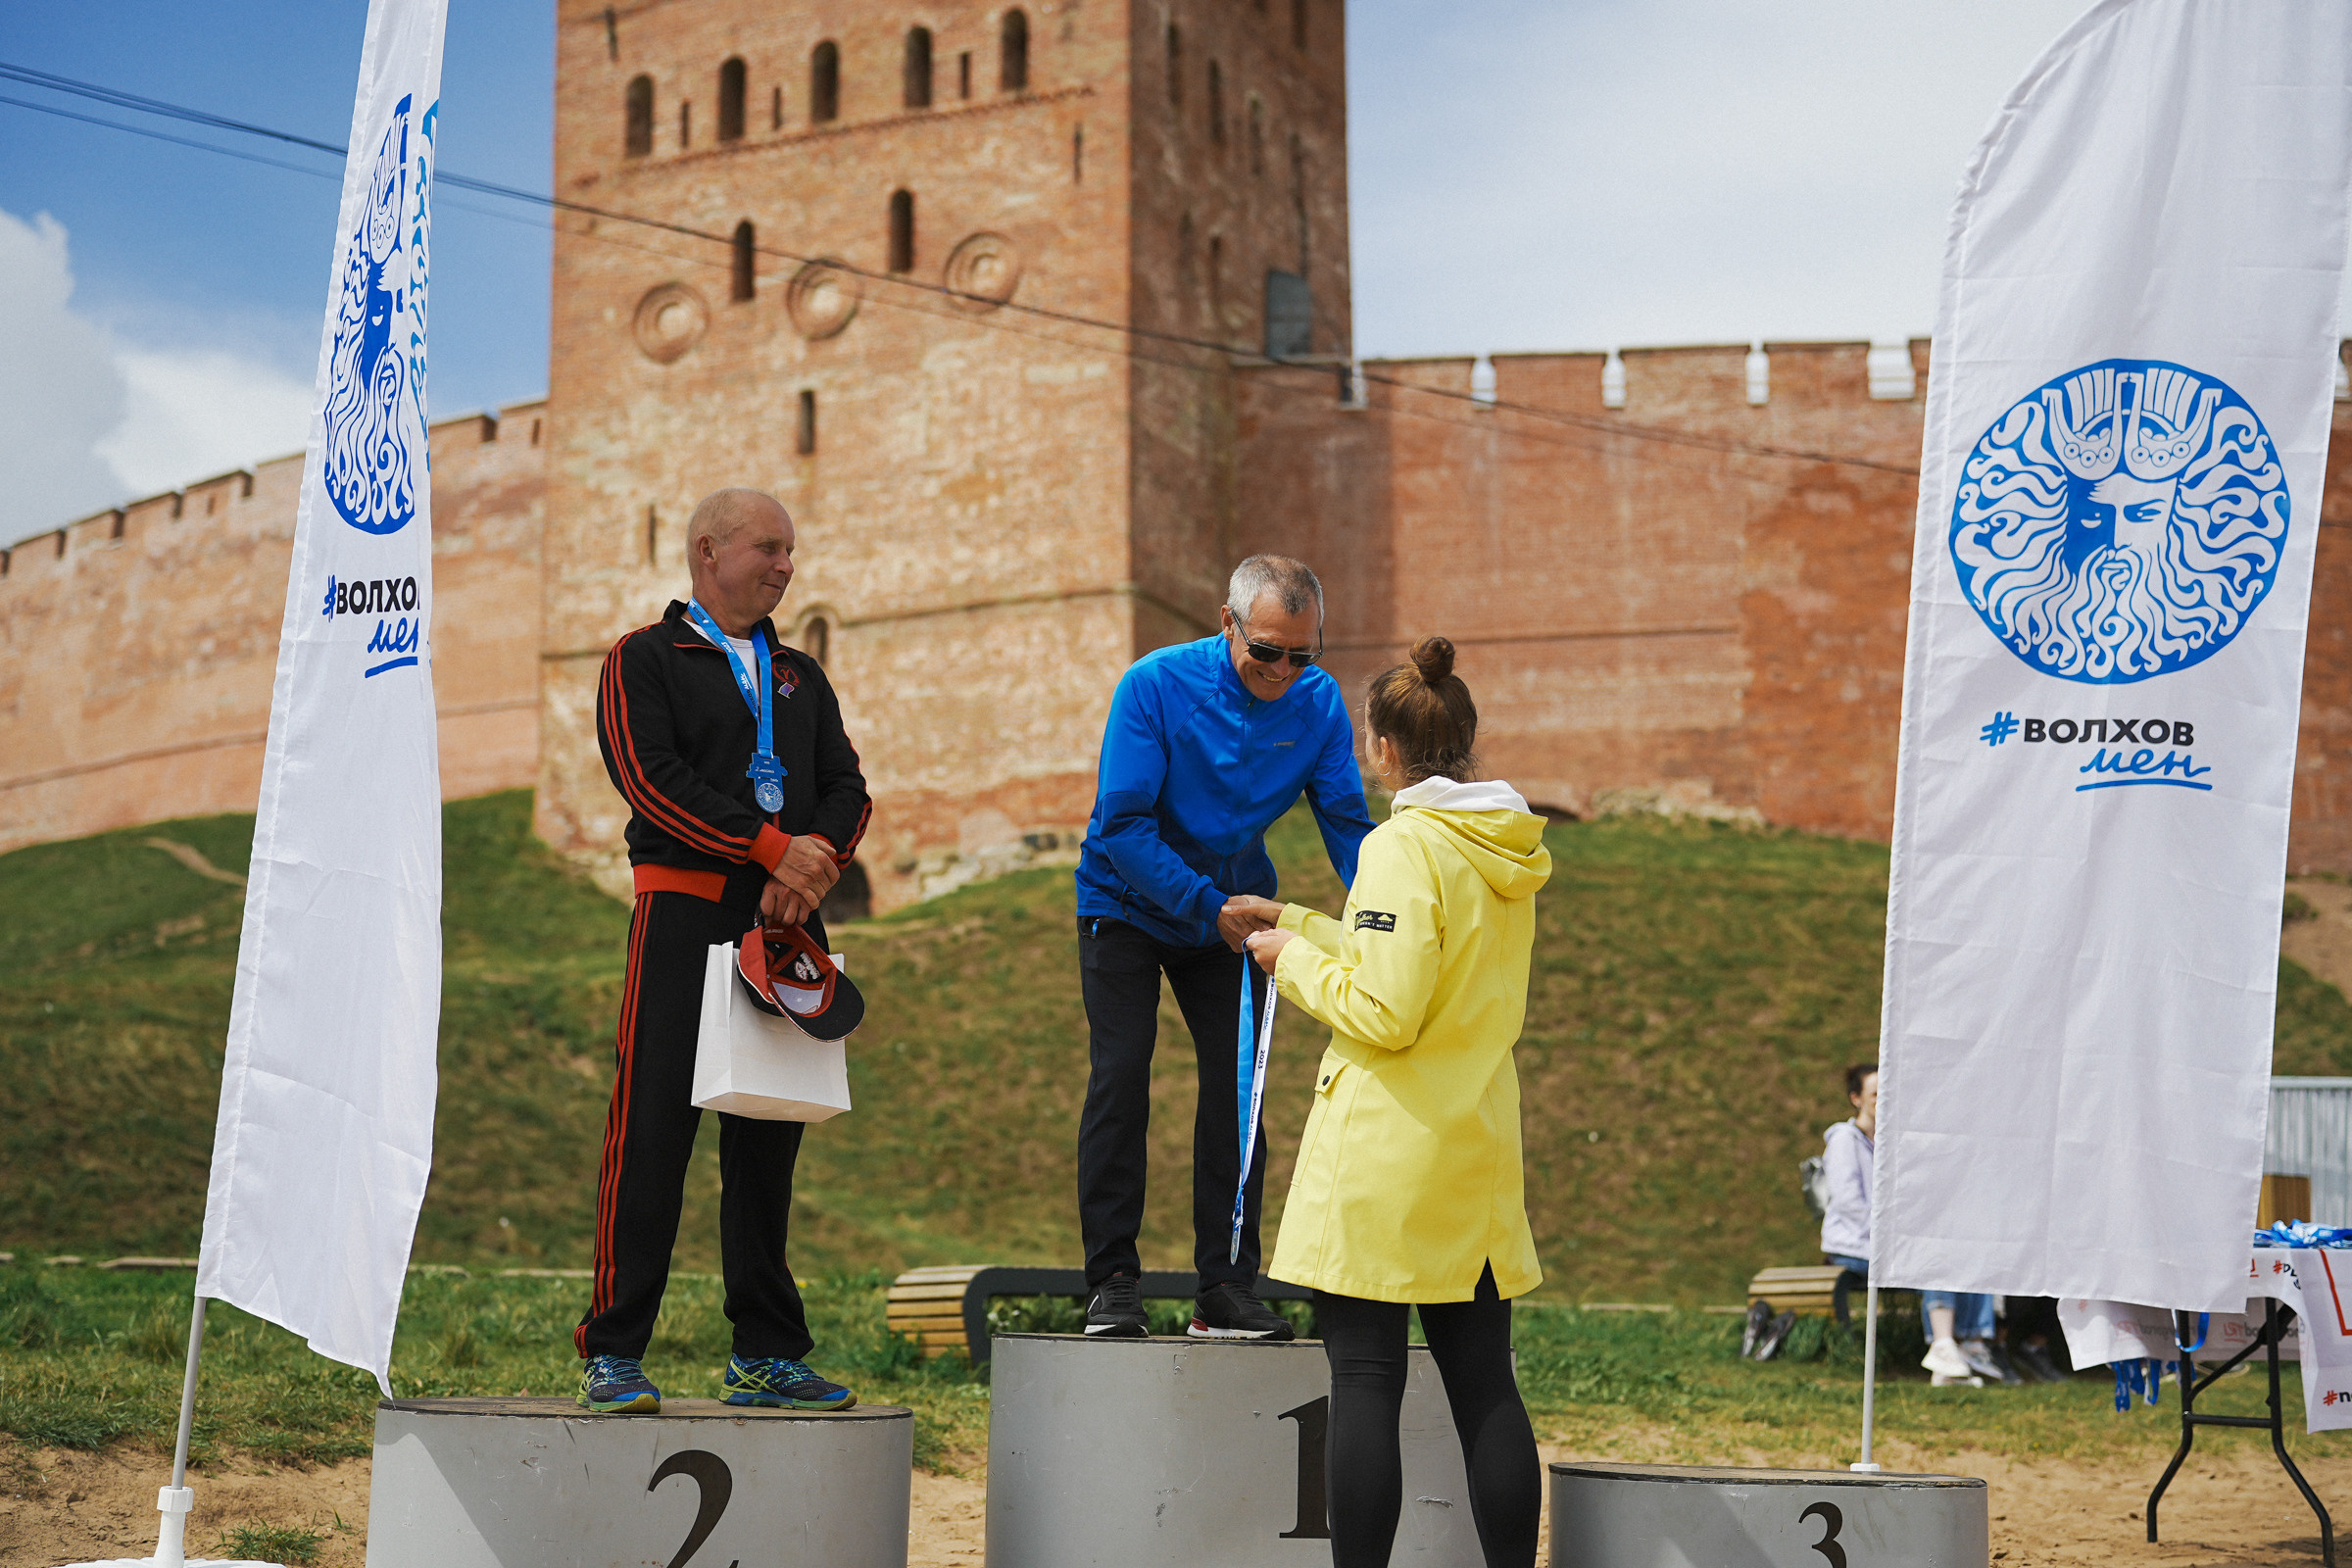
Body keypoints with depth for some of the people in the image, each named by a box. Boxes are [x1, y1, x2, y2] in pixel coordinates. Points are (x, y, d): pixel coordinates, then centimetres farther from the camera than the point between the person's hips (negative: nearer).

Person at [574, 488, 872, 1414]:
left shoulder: (800, 676, 23)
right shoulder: (643, 660, 6)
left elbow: (847, 788, 13)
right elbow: (652, 777, -9)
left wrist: (821, 854, -9)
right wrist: (774, 847, -15)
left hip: (789, 919, 5)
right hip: (685, 913, -5)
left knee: (769, 1138, 7)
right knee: (653, 1129, -8)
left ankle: (765, 1356, 12)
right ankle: (615, 1354, -3)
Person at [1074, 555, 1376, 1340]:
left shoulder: (1318, 701, -13)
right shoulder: (1156, 684, -23)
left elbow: (1346, 824, -13)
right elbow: (1123, 824, -24)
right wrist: (1210, 909, -30)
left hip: (1233, 911, 3)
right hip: (1127, 908, -3)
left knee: (1237, 1082, -3)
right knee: (1120, 1077, -10)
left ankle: (1227, 1287, 4)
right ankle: (1112, 1281, -3)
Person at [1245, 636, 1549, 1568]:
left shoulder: (1404, 846, -14)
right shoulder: (1510, 852, 11)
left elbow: (1382, 1012, -18)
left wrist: (1295, 961, -2)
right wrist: (1295, 923, 29)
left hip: (1382, 1156, -7)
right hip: (1476, 1152, 7)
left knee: (1365, 1385, -1)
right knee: (1485, 1386, 10)